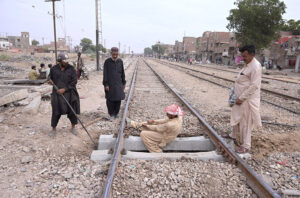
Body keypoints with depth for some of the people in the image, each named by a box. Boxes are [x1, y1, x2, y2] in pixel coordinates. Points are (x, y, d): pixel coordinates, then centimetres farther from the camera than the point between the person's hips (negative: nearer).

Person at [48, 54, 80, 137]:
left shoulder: (71, 69, -4)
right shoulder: (54, 69, 2)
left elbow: (74, 81, -8)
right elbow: (50, 77, 20)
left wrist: (64, 89, -14)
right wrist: (50, 81, -5)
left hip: (69, 94, -1)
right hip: (57, 94, 1)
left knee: (72, 111, 6)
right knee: (56, 112, 3)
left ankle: (73, 128, 25)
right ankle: (54, 129, 21)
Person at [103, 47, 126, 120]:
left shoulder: (120, 61, 4)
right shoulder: (107, 62, -5)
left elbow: (122, 73, 10)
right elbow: (105, 74, -6)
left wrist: (124, 83, 10)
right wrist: (106, 84, -11)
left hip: (118, 84, 3)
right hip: (110, 84, -2)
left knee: (118, 99, 2)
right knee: (110, 100, 0)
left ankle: (116, 113, 21)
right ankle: (111, 114, 14)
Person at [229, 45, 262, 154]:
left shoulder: (255, 67, -18)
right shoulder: (247, 65, 12)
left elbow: (254, 86, -23)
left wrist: (241, 98, -21)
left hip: (247, 100, -9)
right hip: (241, 98, 9)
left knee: (245, 123, 1)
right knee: (237, 119, 22)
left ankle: (245, 146, 14)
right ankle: (236, 136, 42)